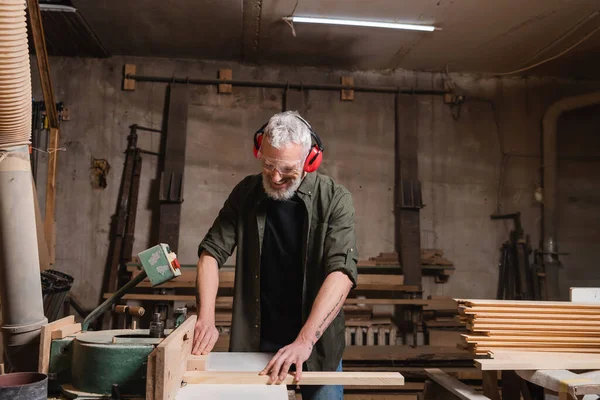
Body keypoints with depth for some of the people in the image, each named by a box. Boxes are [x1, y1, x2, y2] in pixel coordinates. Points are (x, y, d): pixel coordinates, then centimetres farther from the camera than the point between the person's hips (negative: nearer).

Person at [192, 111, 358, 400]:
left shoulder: (335, 200, -13)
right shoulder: (246, 194, -3)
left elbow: (342, 272, -23)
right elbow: (212, 252, -3)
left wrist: (304, 341, -32)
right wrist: (206, 319, -17)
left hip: (317, 341, -2)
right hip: (255, 341, 2)